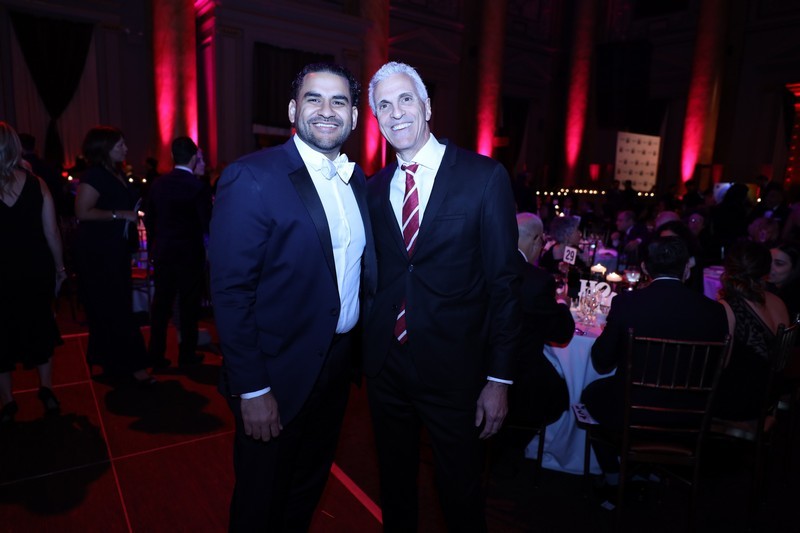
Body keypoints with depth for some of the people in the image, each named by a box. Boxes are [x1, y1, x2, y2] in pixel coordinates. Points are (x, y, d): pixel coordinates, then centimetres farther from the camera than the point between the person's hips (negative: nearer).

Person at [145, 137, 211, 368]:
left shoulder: (158, 183, 2)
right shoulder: (198, 187, -15)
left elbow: (149, 219, 8)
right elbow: (207, 224, -14)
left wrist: (154, 246, 18)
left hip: (162, 253, 5)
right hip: (190, 254, -5)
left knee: (161, 305, 12)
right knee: (189, 306, 7)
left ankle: (156, 355, 19)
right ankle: (187, 354, 16)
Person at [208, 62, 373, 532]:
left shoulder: (357, 181, 4)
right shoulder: (252, 178, -16)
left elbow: (361, 267, 8)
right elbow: (231, 291, -19)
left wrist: (360, 351, 1)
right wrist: (251, 389, -19)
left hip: (339, 364, 6)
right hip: (279, 373, -6)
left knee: (310, 486, 27)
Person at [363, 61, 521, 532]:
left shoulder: (485, 176, -8)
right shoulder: (376, 187, 5)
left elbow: (504, 281, -9)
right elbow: (377, 276, 8)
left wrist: (500, 377, -10)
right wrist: (368, 344, 0)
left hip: (454, 366, -3)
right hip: (386, 364, 4)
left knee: (461, 490, 15)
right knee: (395, 484, 22)